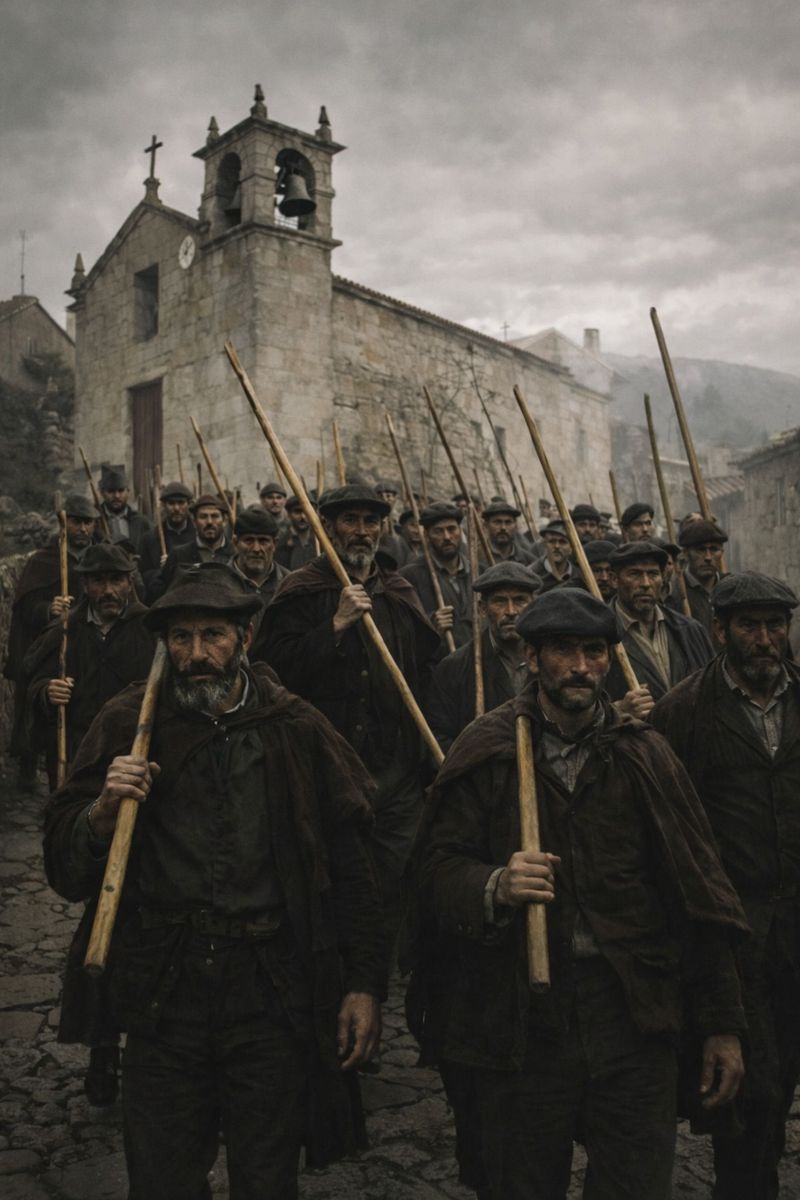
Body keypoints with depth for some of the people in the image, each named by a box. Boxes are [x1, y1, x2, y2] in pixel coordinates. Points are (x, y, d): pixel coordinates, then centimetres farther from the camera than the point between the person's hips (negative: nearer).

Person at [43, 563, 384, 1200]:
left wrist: (364, 984, -1)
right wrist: (102, 811, -20)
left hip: (272, 994, 0)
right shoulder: (129, 723, -1)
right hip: (165, 996, 1)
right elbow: (66, 871, 0)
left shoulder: (297, 729, -1)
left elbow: (349, 865, 2)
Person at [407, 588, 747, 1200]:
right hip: (518, 1017, 0)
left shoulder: (643, 754, 4)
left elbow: (696, 894, 5)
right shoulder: (486, 752, 0)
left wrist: (722, 1025, 5)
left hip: (633, 1014, 1)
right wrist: (494, 887, -25)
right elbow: (437, 865, -4)